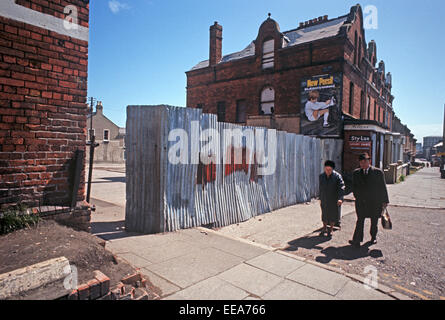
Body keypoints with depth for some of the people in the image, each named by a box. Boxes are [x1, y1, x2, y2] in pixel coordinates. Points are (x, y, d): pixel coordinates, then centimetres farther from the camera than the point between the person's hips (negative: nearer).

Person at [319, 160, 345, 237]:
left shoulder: (337, 176, -12)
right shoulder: (321, 176, 1)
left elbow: (341, 187, -18)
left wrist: (340, 198, -30)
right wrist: (320, 198, 12)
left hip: (334, 200, -3)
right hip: (324, 200, 3)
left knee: (333, 215, 8)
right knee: (324, 214, 11)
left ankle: (331, 229, 26)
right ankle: (324, 229, 27)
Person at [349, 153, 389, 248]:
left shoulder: (378, 172, -1)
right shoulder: (356, 173, 5)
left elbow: (383, 187, 0)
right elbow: (354, 187, 13)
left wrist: (385, 201, -1)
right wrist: (357, 196, 3)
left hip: (375, 202, -1)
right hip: (361, 202, 1)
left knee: (374, 221, 14)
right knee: (360, 221, -1)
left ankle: (373, 237, 35)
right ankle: (357, 241, 1)